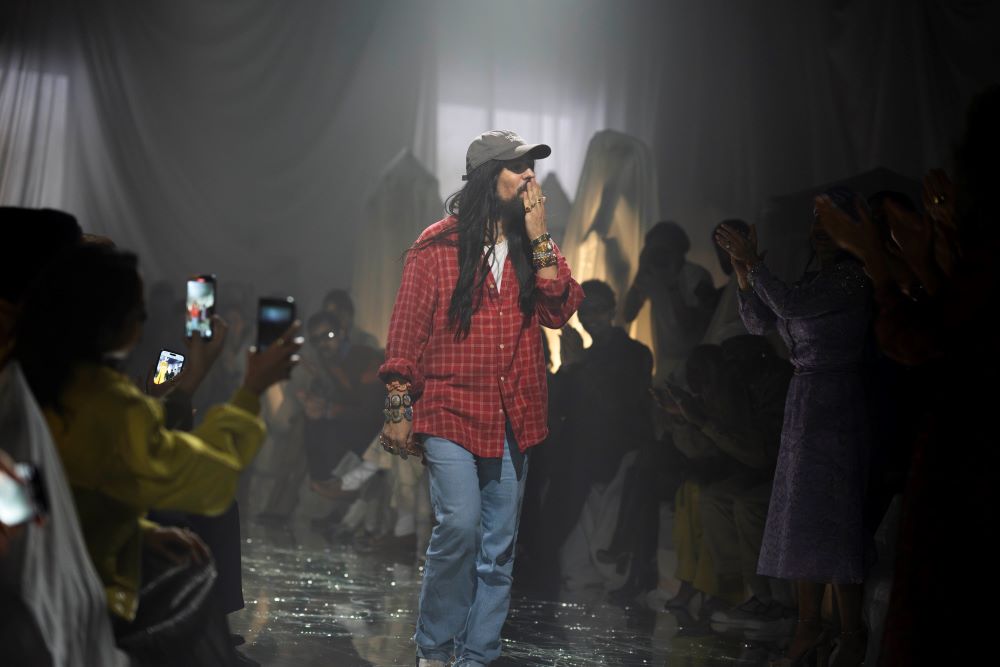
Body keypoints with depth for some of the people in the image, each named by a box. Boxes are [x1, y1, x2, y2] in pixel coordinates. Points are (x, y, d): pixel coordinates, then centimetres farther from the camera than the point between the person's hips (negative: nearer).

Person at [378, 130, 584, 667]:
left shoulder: (532, 248, 12)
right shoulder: (438, 245, -1)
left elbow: (560, 311, -2)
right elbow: (406, 331, 1)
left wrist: (539, 240, -6)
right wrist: (398, 408, -2)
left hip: (513, 417, 5)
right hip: (450, 411, -5)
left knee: (498, 548, 6)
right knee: (459, 525, -18)